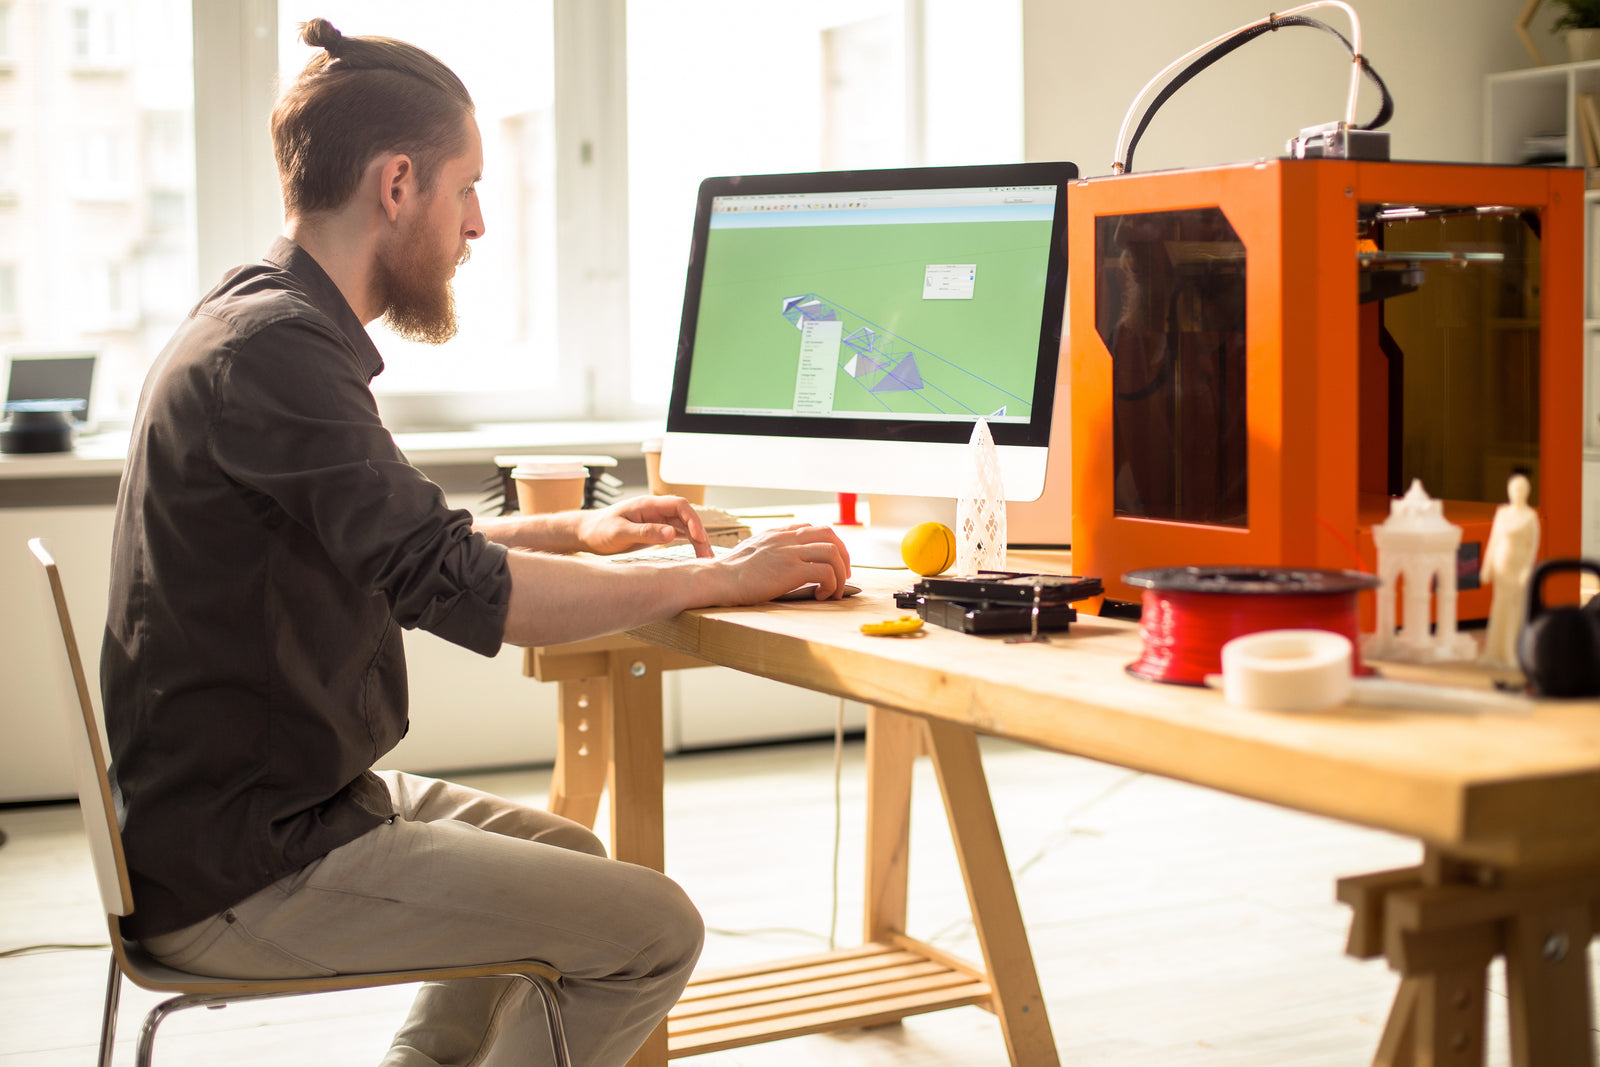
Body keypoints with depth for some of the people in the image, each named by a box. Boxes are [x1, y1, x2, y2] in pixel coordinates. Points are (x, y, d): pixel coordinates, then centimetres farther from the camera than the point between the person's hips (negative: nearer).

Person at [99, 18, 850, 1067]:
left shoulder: (258, 326, 12)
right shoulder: (273, 351, -22)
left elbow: (389, 546, 26)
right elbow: (454, 589, -29)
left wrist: (574, 531, 19)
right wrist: (717, 579, -19)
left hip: (254, 806, 10)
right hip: (239, 876, -10)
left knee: (568, 854, 24)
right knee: (653, 928, -8)